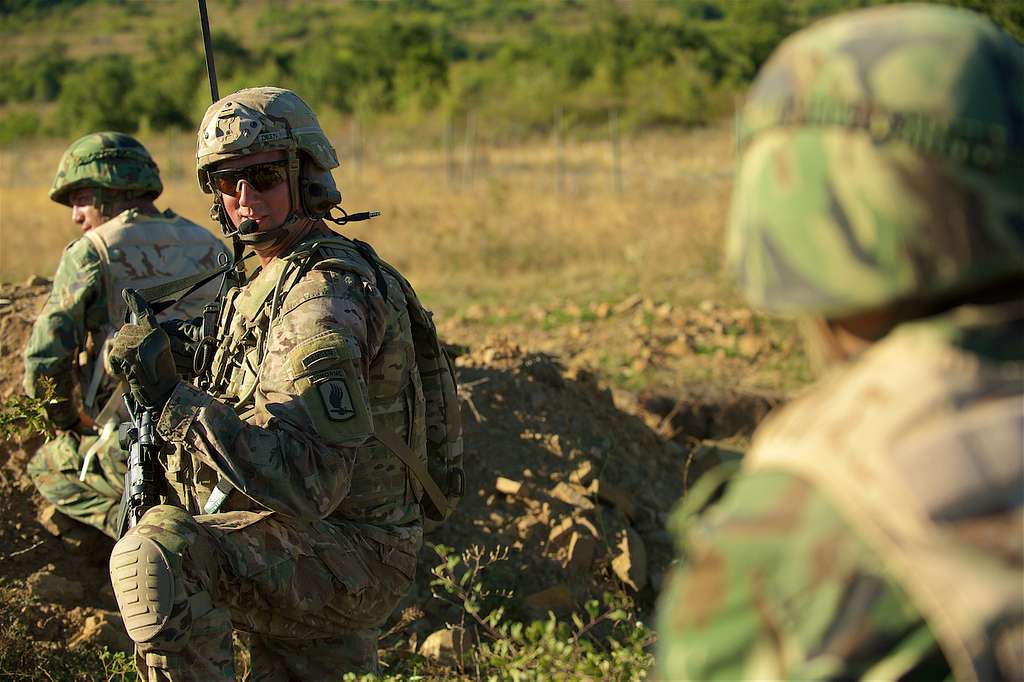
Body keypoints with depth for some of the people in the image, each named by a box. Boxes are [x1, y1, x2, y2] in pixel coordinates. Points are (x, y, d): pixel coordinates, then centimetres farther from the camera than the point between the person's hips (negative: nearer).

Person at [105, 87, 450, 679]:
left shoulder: (321, 297, -21)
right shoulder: (275, 280, 12)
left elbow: (308, 483, -32)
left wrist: (173, 399, -35)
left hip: (347, 557, -10)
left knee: (156, 553, -30)